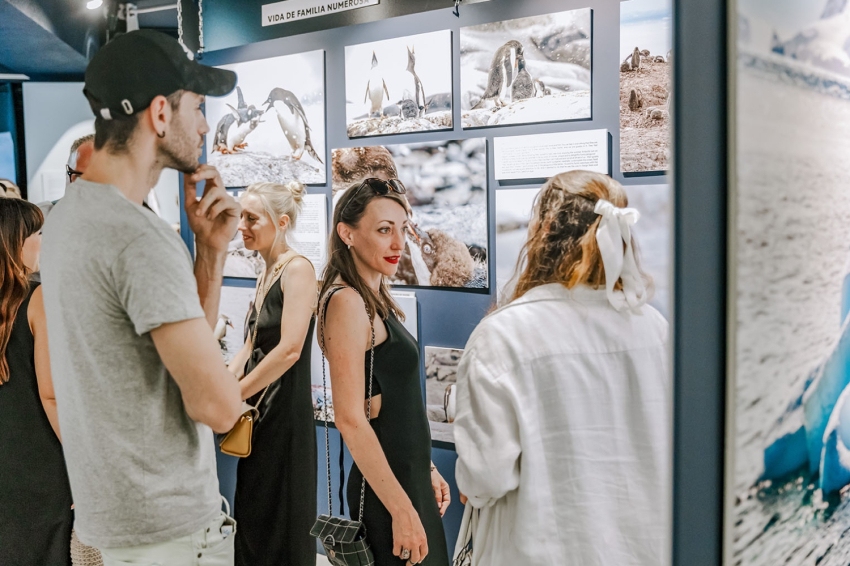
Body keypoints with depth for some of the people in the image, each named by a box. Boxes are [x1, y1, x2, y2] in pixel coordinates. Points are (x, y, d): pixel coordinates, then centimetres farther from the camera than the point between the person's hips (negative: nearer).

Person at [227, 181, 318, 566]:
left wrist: (233, 395, -17)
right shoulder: (266, 275, 13)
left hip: (286, 416, -9)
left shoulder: (297, 268, -14)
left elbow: (289, 349, -23)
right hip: (258, 415, 9)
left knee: (284, 533, 2)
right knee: (252, 516, 18)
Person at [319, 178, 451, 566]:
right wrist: (401, 508, -22)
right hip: (386, 489, -9)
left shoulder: (376, 298, 9)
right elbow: (350, 419, -22)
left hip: (409, 477, 9)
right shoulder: (347, 301, -18)